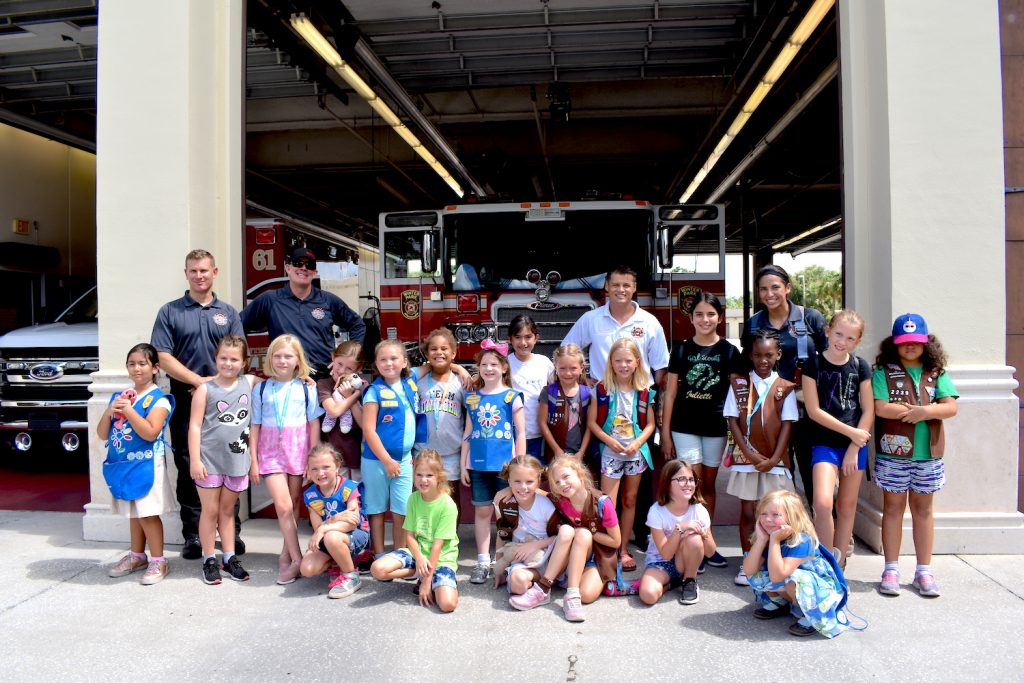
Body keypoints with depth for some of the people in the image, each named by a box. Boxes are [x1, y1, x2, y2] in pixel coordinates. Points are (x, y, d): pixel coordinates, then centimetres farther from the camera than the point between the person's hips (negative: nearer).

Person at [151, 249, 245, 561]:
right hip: (185, 403, -1)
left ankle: (231, 532, 15)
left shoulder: (228, 312, 11)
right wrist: (199, 381, -13)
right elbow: (163, 358, -3)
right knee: (188, 470, 4)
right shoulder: (170, 312, 7)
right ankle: (193, 535, 14)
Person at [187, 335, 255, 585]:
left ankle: (229, 557, 24)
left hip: (237, 459, 3)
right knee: (210, 510, 7)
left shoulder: (250, 383, 1)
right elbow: (195, 425, -8)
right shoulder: (206, 389, -7)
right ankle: (209, 560, 19)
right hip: (210, 459, -3)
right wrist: (195, 460, -12)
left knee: (227, 509, 16)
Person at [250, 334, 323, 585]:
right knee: (283, 506, -8)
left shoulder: (306, 388, 0)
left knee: (293, 506, 6)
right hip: (271, 453, 0)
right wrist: (253, 461, 2)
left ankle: (286, 555, 20)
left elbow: (314, 424, 1)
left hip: (299, 451, 0)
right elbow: (255, 427, 5)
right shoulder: (261, 389, 3)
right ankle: (296, 558, 1)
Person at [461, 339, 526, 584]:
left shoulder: (512, 397, -2)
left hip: (505, 465, -3)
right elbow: (467, 433, 11)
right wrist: (463, 465, 8)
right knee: (482, 511, 8)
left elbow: (520, 433, -1)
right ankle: (483, 561, 18)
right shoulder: (472, 398, 7)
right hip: (478, 465, 3)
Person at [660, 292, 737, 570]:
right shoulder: (681, 350, 3)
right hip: (684, 426, -1)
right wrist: (665, 432, 1)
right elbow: (670, 392, 4)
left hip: (716, 426, 1)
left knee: (709, 484, 10)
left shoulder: (729, 352, 3)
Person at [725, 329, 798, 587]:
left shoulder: (785, 388, 1)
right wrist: (749, 454, -9)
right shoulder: (739, 384, 2)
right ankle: (747, 562, 17)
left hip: (775, 461, 0)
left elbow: (787, 425, -1)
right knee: (747, 512, 7)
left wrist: (774, 458, -9)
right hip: (746, 458, 0)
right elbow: (733, 420, 0)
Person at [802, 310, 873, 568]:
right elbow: (814, 411, -9)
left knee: (847, 506, 10)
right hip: (825, 443, -3)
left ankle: (838, 566, 22)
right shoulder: (813, 364, -5)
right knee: (823, 503, -18)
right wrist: (850, 432, -11)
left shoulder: (860, 366, 3)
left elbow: (868, 410, 2)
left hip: (855, 444, 3)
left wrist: (853, 448, -5)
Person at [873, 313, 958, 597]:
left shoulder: (936, 372, 7)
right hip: (893, 452, -3)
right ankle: (891, 570, 13)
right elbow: (880, 408, -14)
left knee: (923, 509, 11)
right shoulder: (883, 371, -2)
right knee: (893, 508, 5)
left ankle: (924, 570, 21)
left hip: (929, 453, 3)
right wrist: (925, 411, -9)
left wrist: (923, 411, -21)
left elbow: (951, 407, -3)